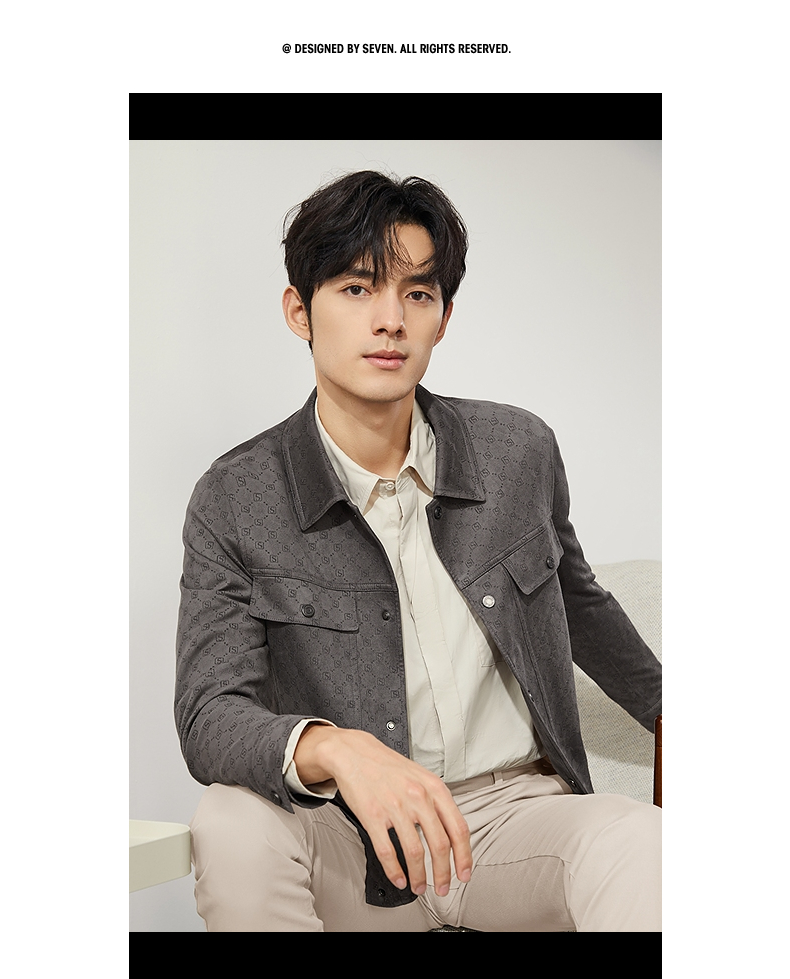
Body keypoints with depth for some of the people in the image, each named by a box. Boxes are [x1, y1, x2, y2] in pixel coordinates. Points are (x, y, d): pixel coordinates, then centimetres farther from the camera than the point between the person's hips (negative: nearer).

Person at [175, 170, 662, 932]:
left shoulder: (520, 449, 1)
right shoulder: (234, 503, -7)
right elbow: (209, 718, -15)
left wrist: (669, 710, 34)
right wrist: (334, 748, -36)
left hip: (517, 812, 0)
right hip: (348, 838, 1)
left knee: (640, 840, -34)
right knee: (234, 826, -32)